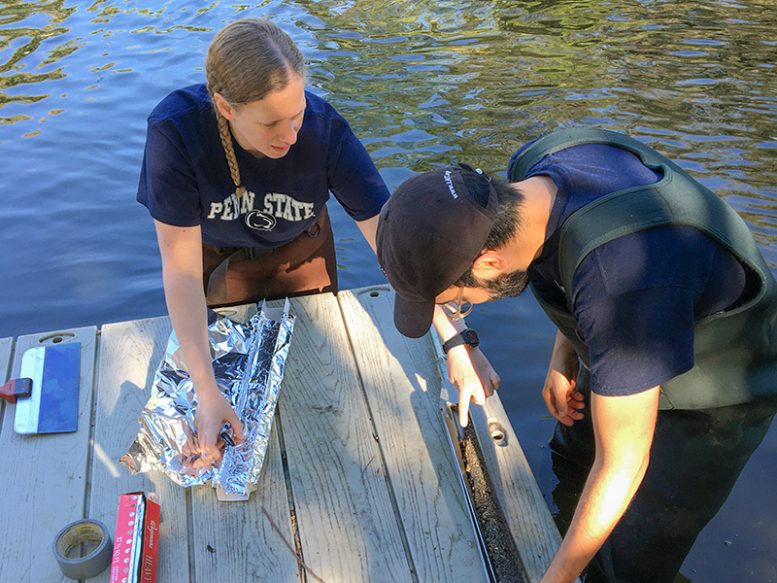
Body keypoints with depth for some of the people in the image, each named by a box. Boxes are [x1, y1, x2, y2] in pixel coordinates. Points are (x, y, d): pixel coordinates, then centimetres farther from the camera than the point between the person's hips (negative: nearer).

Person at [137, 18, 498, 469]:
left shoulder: (325, 130, -35)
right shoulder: (176, 131, -38)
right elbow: (181, 267, -34)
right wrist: (207, 393, -38)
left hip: (299, 250, 1)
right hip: (214, 254, -1)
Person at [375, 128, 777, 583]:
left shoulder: (618, 282, -46)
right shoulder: (532, 170, -22)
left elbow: (622, 467, -32)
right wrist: (564, 352, -3)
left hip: (712, 400, -7)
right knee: (572, 467, 27)